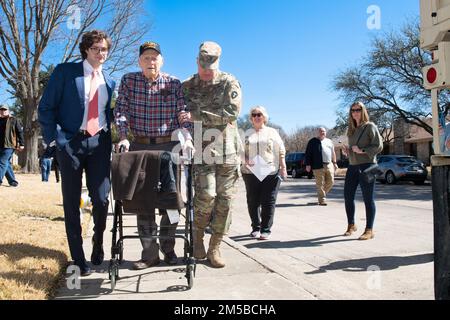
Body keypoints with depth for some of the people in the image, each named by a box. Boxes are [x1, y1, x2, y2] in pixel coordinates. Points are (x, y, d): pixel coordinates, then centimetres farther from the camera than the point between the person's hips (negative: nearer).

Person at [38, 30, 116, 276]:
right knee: (71, 202, 5)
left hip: (99, 144, 3)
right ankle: (78, 258, 17)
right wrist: (56, 137, -10)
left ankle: (98, 244, 28)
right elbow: (46, 107, -2)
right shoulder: (65, 72, 2)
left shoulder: (109, 82, 15)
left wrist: (111, 139, 6)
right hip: (71, 142, -2)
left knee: (101, 199, -1)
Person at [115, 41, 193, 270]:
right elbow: (121, 110, 0)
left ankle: (168, 249, 17)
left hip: (169, 146, -1)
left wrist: (186, 137, -16)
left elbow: (182, 114, 0)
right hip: (140, 146, 1)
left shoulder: (174, 83, 3)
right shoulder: (128, 81, 5)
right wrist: (123, 136, -15)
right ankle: (149, 253, 10)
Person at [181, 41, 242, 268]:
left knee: (224, 199, 1)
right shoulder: (187, 86, 10)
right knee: (206, 194, -16)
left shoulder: (229, 83, 3)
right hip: (201, 150, 0)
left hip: (227, 150, 0)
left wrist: (196, 116, -14)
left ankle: (214, 247, 13)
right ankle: (198, 236, 10)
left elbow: (232, 112, -11)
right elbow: (178, 115, 18)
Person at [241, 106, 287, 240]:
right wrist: (245, 160, -8)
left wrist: (283, 167, -2)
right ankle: (255, 228, 17)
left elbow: (281, 151, 6)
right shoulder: (247, 134, 14)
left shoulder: (272, 132, 10)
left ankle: (266, 230, 4)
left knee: (268, 202, -3)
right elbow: (242, 151, 12)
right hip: (251, 172, 2)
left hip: (270, 172, -2)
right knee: (252, 201, 4)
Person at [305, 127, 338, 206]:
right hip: (318, 166, -5)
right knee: (320, 184, -4)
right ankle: (322, 200, 2)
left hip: (329, 165, 5)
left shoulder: (329, 141, 19)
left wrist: (334, 163, 17)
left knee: (330, 182, 3)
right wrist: (308, 164, -9)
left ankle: (322, 194, 25)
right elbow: (308, 154, -2)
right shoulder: (313, 142, 2)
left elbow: (333, 153, 24)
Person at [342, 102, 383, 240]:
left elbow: (379, 146, -10)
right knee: (348, 196, 8)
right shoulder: (351, 129, 16)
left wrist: (362, 150, -19)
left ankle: (369, 230, 4)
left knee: (368, 198, -3)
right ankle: (351, 225, 25)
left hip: (366, 165, -7)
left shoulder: (370, 126, -3)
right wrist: (347, 151, 6)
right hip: (352, 166, 7)